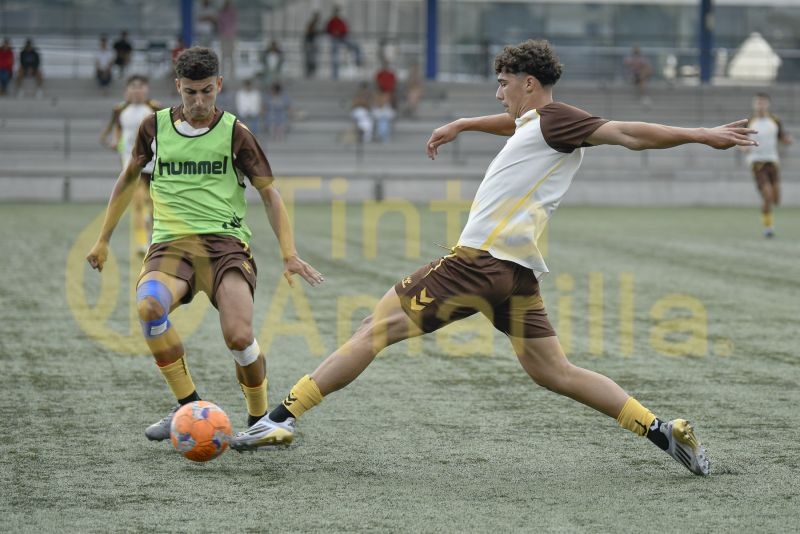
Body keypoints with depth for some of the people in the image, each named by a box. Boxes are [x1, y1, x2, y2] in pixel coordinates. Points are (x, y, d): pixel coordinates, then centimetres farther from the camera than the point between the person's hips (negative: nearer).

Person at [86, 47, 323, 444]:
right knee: (149, 307, -32)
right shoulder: (155, 127, 9)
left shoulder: (234, 133, 3)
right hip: (170, 243, 2)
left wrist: (289, 254, 1)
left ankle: (259, 418, 3)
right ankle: (188, 406, -13)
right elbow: (129, 179, 24)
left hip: (225, 241, -2)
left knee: (239, 336, -25)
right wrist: (103, 240, 26)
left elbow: (269, 192, 10)